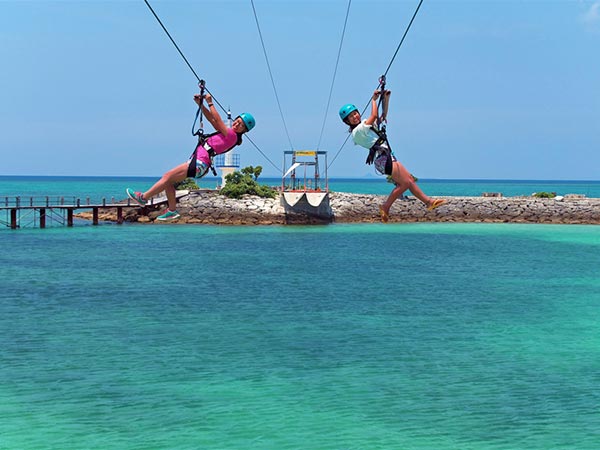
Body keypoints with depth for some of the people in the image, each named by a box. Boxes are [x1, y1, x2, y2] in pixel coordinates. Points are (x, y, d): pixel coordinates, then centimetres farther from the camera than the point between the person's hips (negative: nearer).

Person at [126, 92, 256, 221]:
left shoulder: (232, 135, -10)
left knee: (168, 177, -8)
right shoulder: (228, 133, 18)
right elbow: (211, 119, 18)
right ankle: (172, 210, 14)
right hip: (197, 161, 10)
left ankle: (143, 197, 0)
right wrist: (200, 104, 9)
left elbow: (217, 120, -13)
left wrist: (210, 103, -6)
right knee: (168, 181, 9)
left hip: (199, 163, -10)